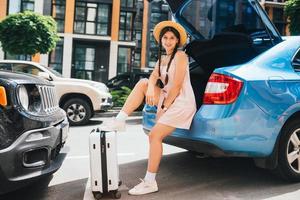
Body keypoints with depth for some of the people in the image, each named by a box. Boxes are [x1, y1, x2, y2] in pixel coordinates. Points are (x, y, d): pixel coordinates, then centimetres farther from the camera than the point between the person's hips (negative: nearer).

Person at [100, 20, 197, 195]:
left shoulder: (180, 56, -9)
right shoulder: (163, 58, 16)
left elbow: (177, 86, -16)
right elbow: (154, 76, 2)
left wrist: (164, 107, -12)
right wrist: (151, 87, -21)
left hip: (181, 103, -8)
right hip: (167, 98, 8)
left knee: (155, 135, -15)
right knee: (142, 83, -7)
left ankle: (150, 182, -8)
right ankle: (120, 120, -12)